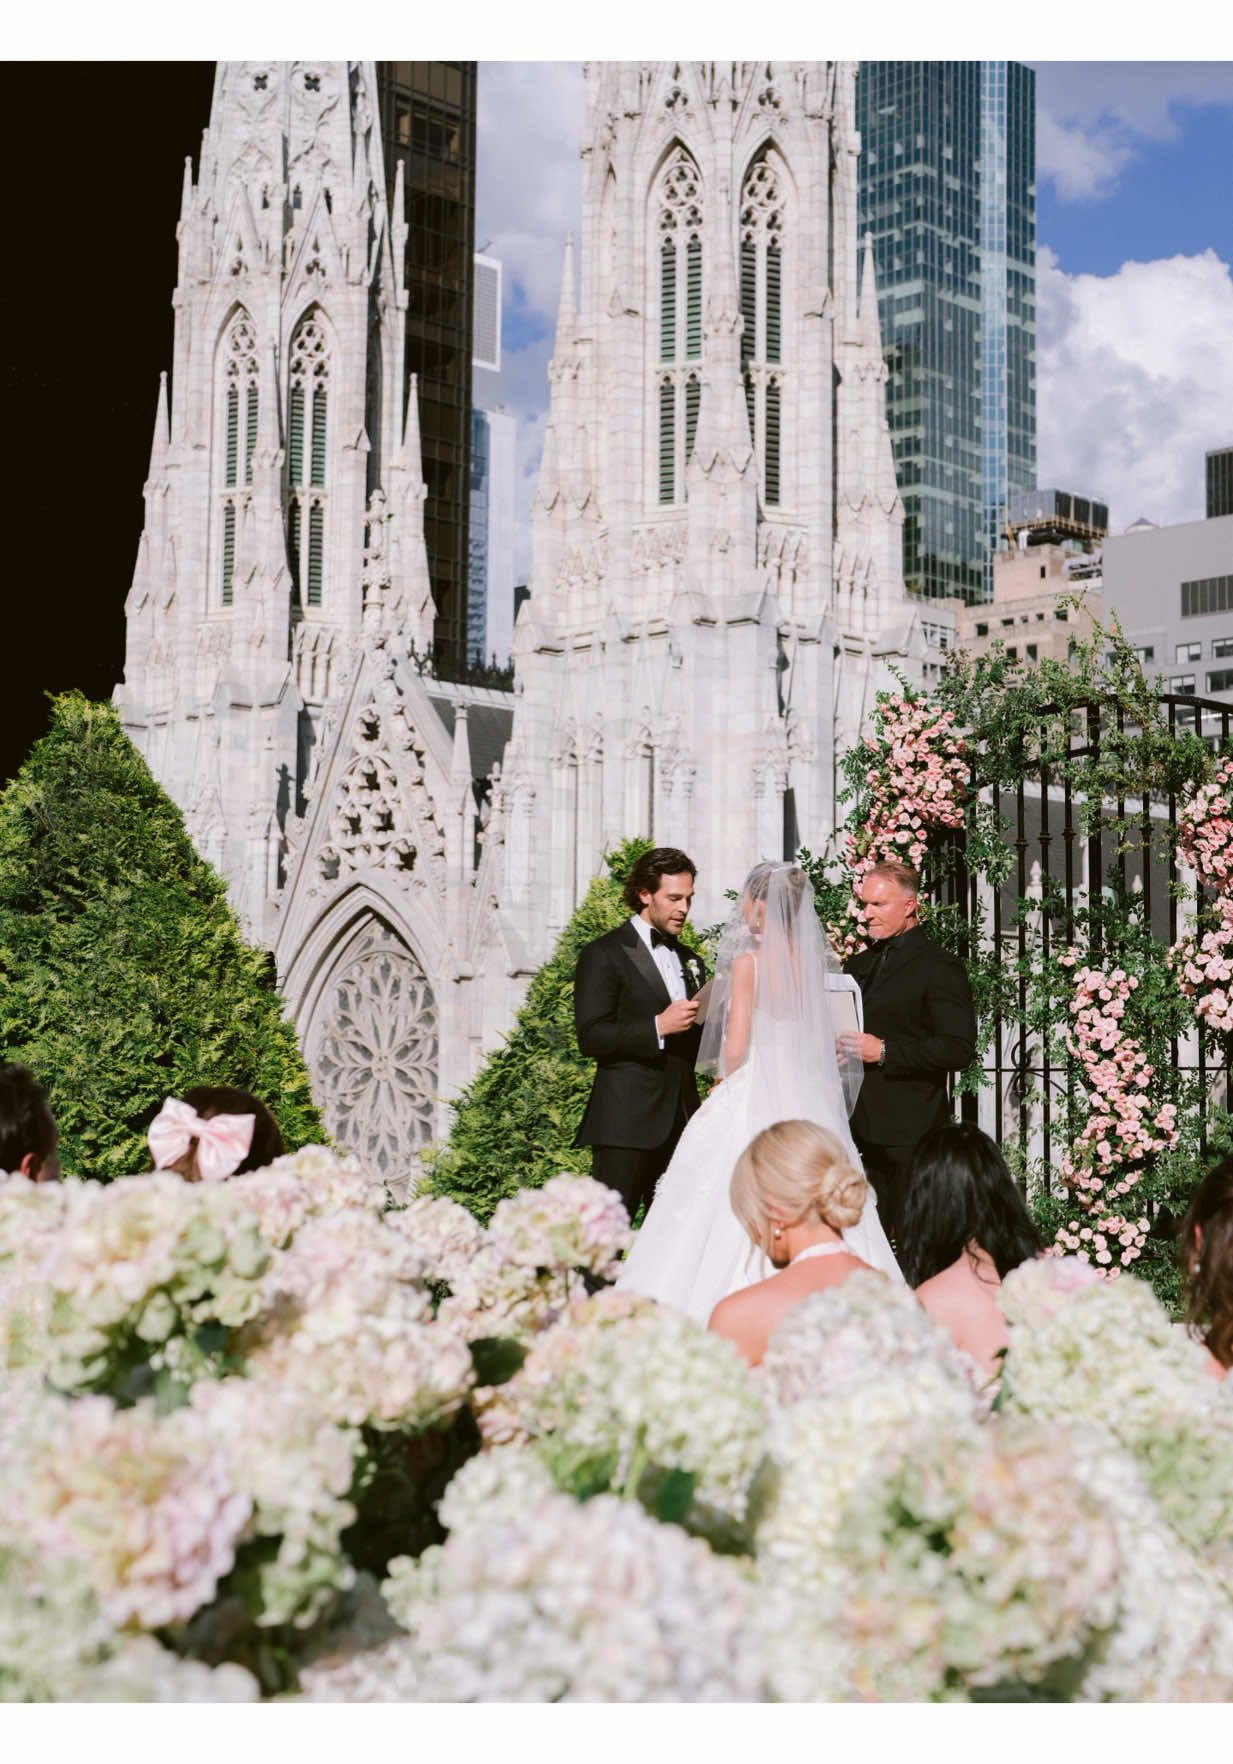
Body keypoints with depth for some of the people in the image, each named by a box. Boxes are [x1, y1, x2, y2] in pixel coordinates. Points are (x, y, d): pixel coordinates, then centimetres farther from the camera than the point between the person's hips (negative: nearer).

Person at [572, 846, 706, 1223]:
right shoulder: (604, 954, -2)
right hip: (627, 1121, -6)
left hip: (681, 1120, 7)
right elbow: (590, 1037, -11)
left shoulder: (690, 961, 21)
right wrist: (657, 1027, -19)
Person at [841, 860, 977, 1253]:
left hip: (909, 1133, -7)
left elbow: (959, 1048, -14)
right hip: (860, 1130, 7)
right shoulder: (858, 965, 18)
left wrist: (884, 1051, -18)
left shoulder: (939, 966, -5)